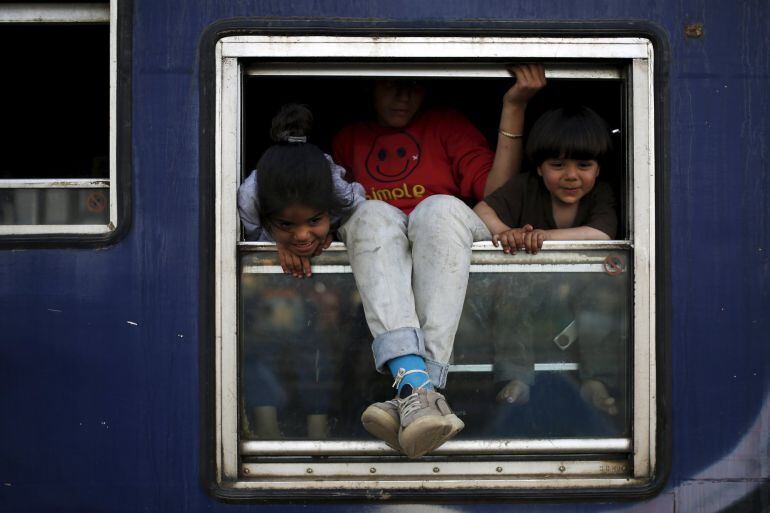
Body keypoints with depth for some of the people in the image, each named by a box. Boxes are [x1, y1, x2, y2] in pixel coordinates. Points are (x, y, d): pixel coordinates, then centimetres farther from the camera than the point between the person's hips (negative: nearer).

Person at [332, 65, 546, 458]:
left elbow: (498, 195, 5)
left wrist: (513, 108, -2)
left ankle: (410, 396, -49)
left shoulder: (446, 124, 19)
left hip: (446, 249, -1)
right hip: (375, 255, 1)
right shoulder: (351, 138, 25)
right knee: (374, 213, -31)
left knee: (441, 208, -33)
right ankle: (416, 384, -54)